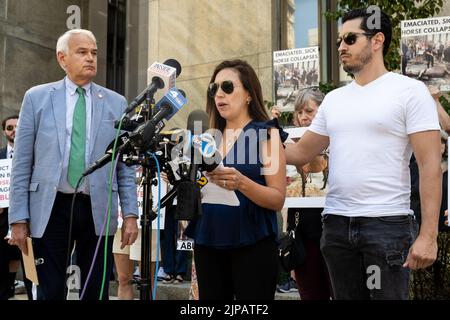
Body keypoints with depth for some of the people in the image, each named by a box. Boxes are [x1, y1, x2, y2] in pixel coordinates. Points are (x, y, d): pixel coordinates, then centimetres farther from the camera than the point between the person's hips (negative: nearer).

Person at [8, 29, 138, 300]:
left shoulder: (116, 103, 7)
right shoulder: (36, 98, 4)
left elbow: (125, 165, 7)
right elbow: (22, 163, 3)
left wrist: (130, 214, 0)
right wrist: (18, 218, -2)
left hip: (98, 210, 1)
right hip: (51, 209, -1)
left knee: (97, 293, 7)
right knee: (51, 293, 6)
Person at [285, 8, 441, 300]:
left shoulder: (410, 91, -4)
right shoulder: (333, 99, 12)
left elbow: (430, 165, -10)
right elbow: (302, 152, 17)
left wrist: (428, 235, -16)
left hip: (387, 223, -5)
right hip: (336, 223, 6)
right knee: (346, 296, 14)